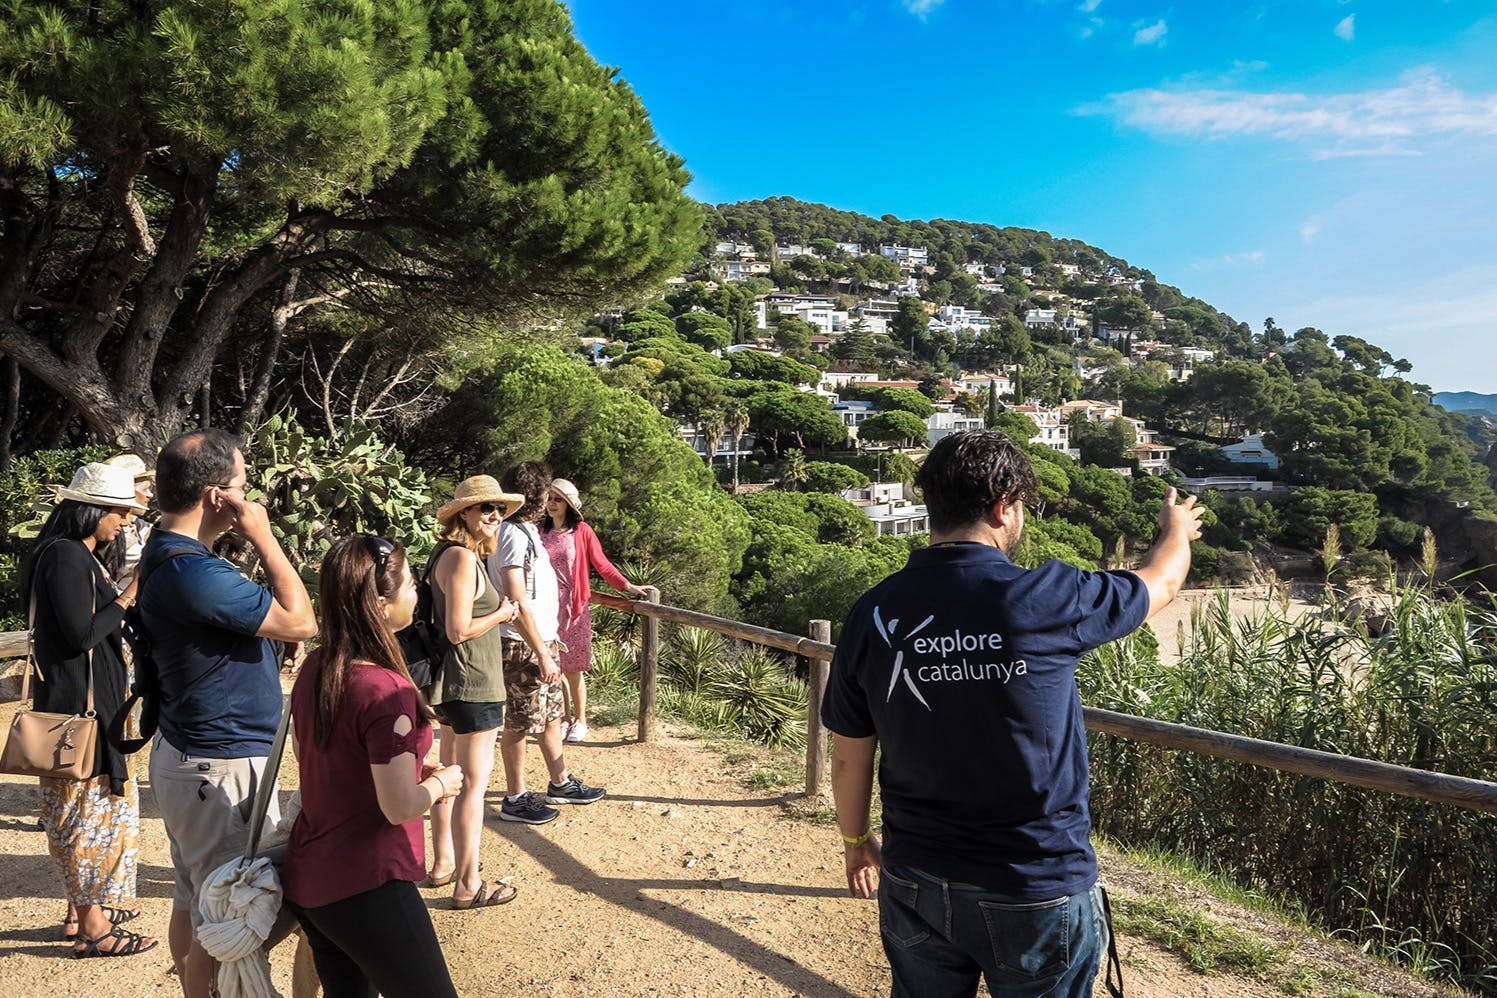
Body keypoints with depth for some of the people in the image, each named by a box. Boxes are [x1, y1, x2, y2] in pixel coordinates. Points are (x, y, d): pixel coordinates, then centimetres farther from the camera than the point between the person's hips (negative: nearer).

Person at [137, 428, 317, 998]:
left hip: (186, 754, 11)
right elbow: (301, 621, -21)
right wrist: (262, 536, -17)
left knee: (194, 902, 22)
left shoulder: (166, 555, 8)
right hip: (222, 769, -11)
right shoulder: (191, 571, -26)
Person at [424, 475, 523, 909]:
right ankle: (468, 885, 5)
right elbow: (459, 630, -24)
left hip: (452, 683, 11)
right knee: (474, 781, -3)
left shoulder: (448, 553, 11)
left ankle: (443, 864, 33)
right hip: (472, 683, -11)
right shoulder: (462, 558, -20)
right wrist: (502, 614, -11)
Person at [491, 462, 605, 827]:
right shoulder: (514, 536, -19)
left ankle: (560, 784, 32)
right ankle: (515, 800, 15)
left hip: (541, 641, 10)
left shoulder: (525, 530, 12)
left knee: (551, 715, 19)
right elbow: (517, 602, -24)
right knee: (520, 724, 2)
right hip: (523, 647, -10)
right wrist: (542, 654, -22)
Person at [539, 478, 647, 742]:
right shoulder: (540, 531, 6)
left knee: (573, 668, 1)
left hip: (574, 609, -3)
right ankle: (563, 718, 20)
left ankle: (580, 721, 15)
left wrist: (627, 586, -6)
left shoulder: (582, 531, -2)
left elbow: (602, 564, 0)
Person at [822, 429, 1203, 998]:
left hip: (916, 884, 3)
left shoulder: (873, 614, -9)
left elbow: (850, 755, 0)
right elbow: (1160, 584, 3)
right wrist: (1177, 530, 26)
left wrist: (856, 840, 18)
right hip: (1037, 893, -3)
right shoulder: (1046, 599, -18)